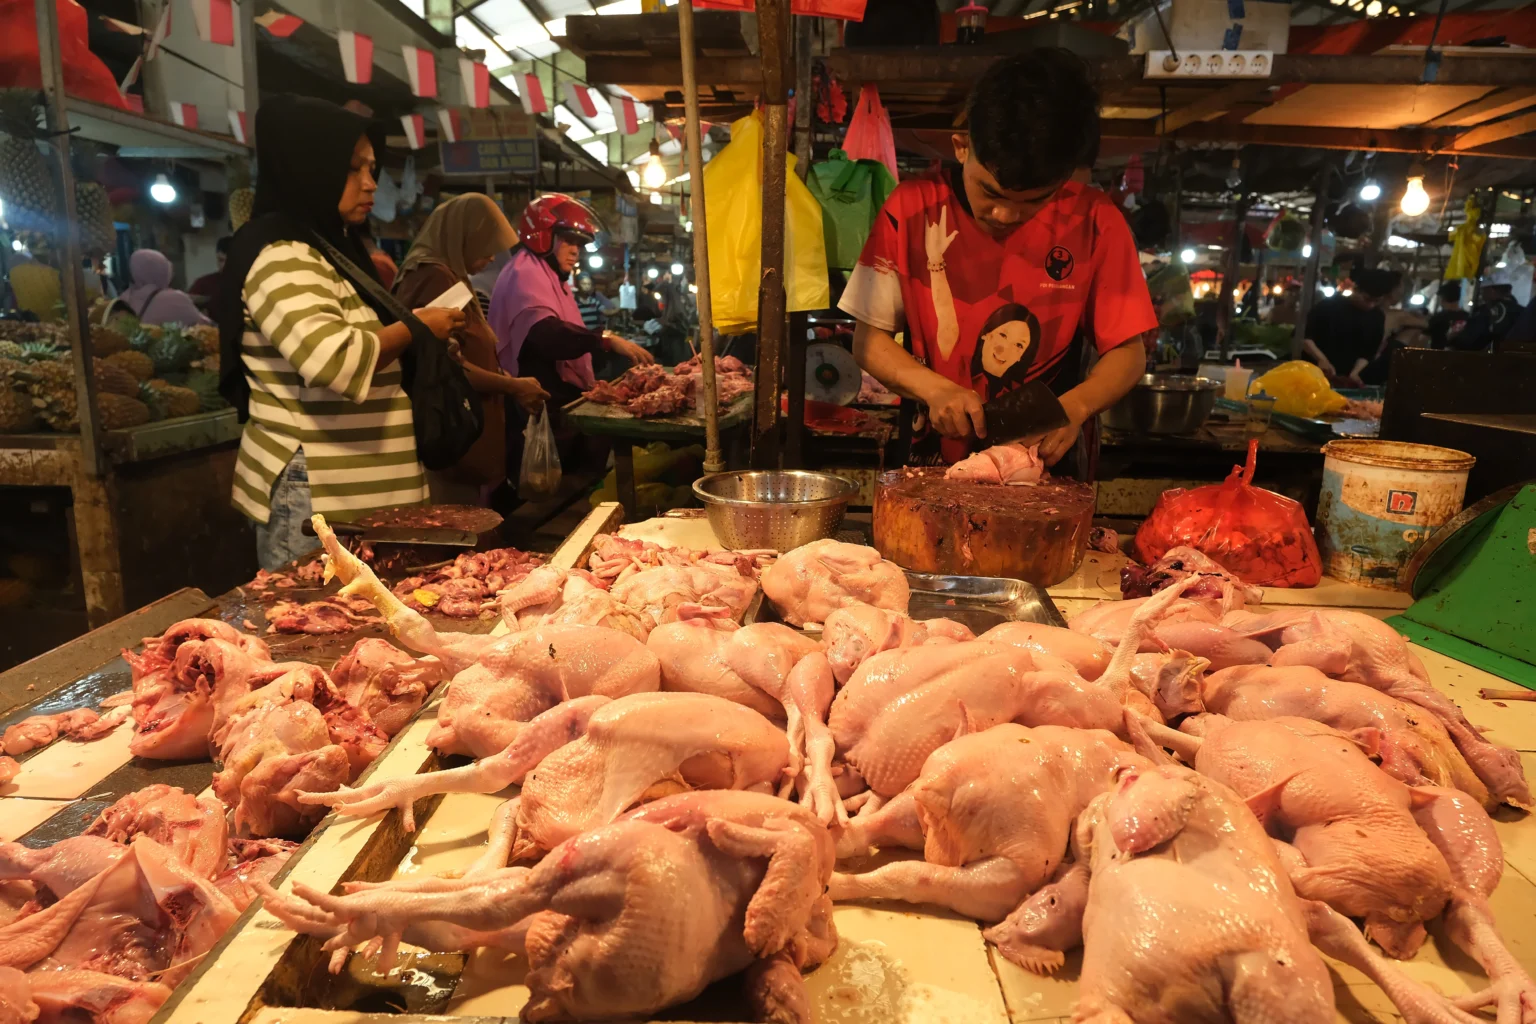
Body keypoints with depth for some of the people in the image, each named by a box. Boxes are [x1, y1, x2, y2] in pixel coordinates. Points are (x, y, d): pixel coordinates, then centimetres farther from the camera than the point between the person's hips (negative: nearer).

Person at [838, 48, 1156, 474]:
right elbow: (868, 340, 0)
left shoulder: (1096, 223, -5)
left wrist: (1075, 406, -17)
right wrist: (935, 389, -17)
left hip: (1051, 468, 0)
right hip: (934, 465, 0)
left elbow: (1128, 352, 2)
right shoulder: (912, 208, -5)